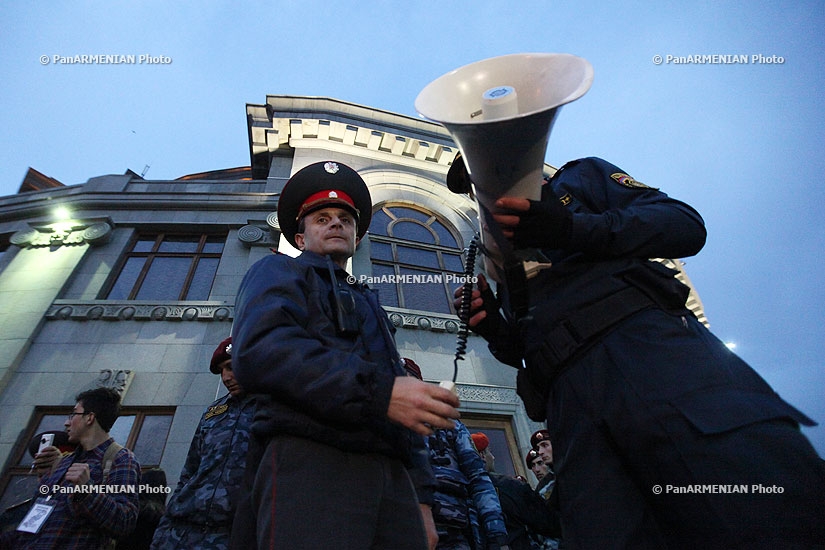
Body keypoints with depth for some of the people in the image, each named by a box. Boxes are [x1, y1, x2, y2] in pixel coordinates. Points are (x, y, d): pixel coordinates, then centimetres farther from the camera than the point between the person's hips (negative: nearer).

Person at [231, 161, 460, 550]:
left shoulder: (369, 307, 28)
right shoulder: (280, 272, 10)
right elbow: (259, 350, -13)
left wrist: (421, 499, 15)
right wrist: (379, 390, -20)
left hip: (394, 478, 6)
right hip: (310, 465, -5)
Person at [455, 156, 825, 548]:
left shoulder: (579, 177, 22)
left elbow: (686, 224, 6)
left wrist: (573, 228, -9)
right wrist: (496, 330, 2)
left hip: (649, 343, -3)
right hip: (571, 403, 4)